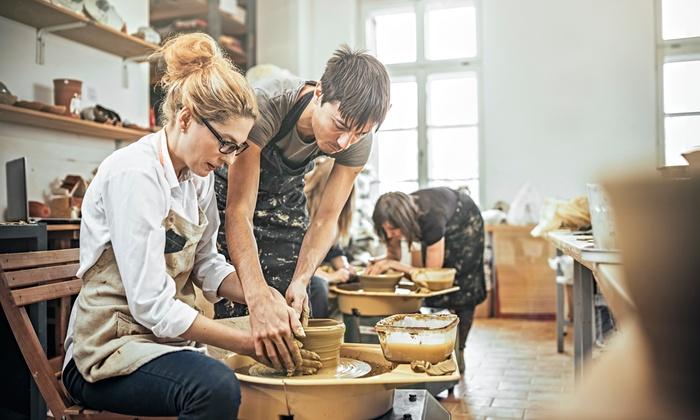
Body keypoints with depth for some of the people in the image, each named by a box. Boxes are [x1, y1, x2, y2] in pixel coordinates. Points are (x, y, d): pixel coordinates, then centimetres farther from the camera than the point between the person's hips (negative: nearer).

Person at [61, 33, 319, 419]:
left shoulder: (198, 174, 5)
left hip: (167, 337, 8)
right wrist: (250, 343, -23)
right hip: (108, 351, -7)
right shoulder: (133, 174, -21)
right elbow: (152, 306, -24)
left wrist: (267, 298, -9)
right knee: (215, 385, -34)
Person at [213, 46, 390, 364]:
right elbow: (239, 211, -39)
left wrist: (300, 280, -33)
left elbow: (326, 220, -16)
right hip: (228, 192, -3)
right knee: (229, 312, -12)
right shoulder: (264, 106, -38)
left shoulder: (357, 139, -23)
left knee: (293, 318, -3)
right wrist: (259, 300, -50)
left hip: (284, 198, 4)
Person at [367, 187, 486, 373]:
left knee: (461, 285, -5)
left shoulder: (431, 219, -45)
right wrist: (382, 262, -36)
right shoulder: (395, 219, -30)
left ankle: (458, 353, 6)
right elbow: (394, 255, -13)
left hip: (464, 222, -5)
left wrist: (392, 264, -40)